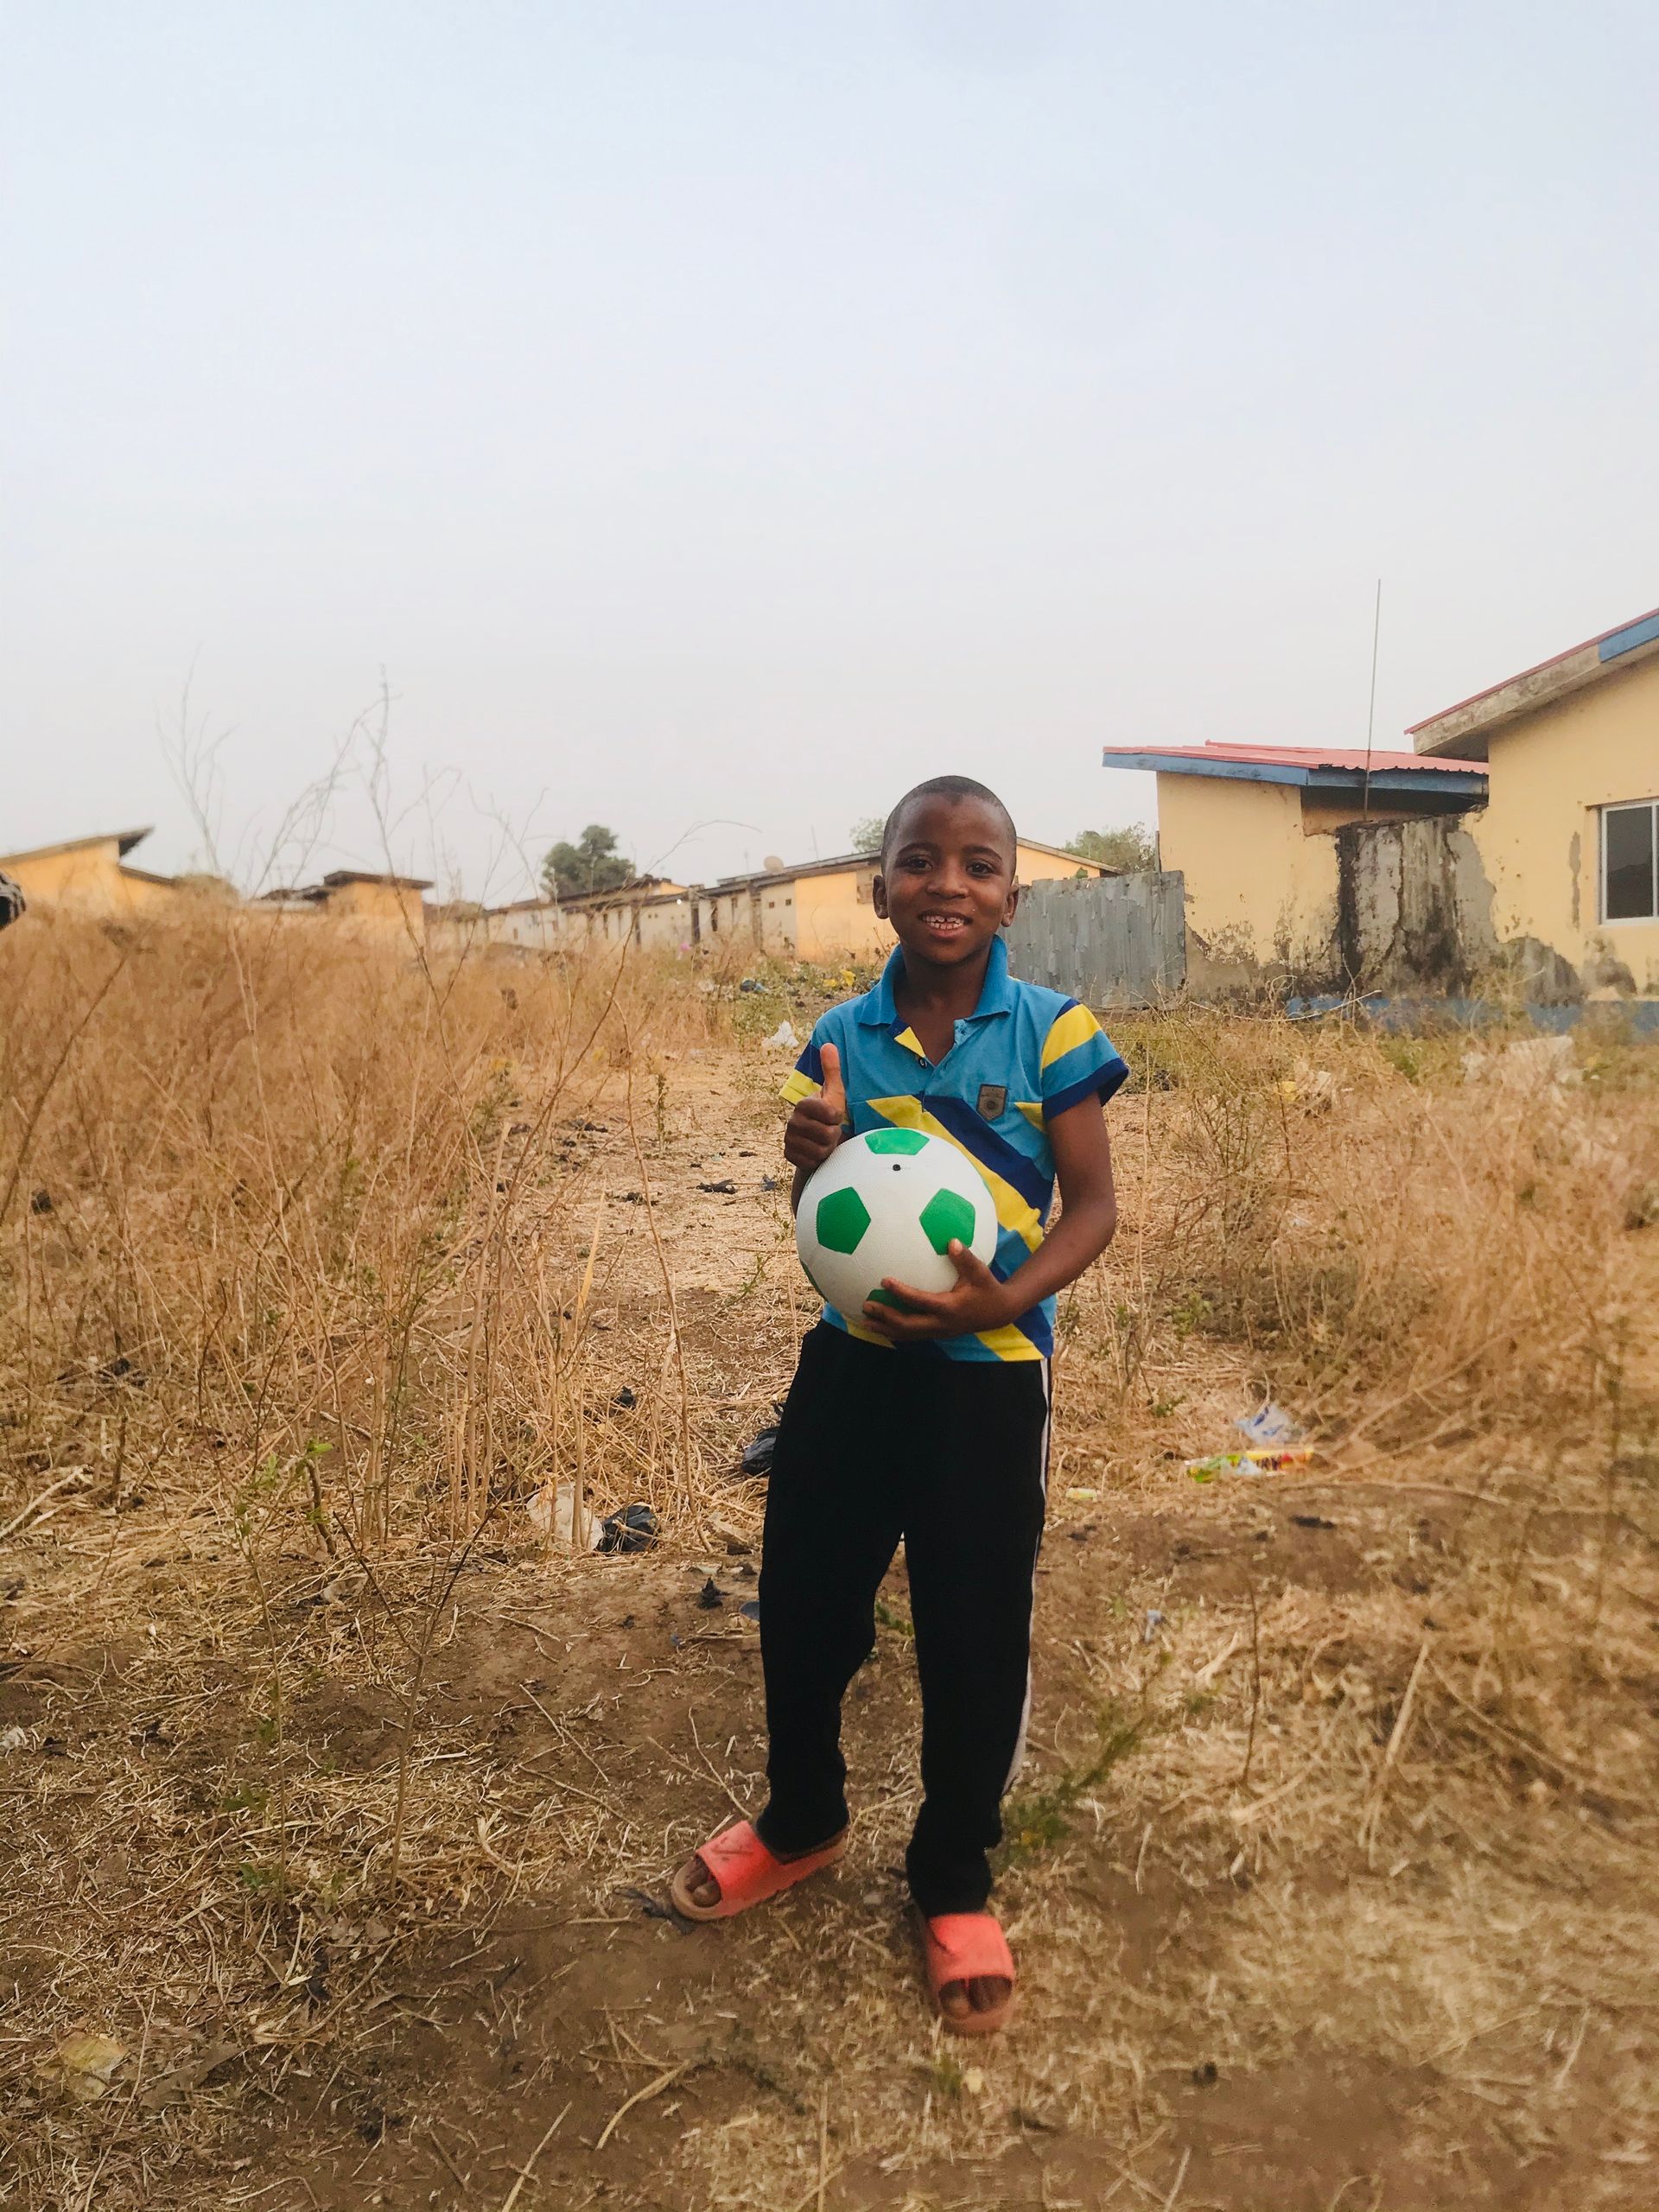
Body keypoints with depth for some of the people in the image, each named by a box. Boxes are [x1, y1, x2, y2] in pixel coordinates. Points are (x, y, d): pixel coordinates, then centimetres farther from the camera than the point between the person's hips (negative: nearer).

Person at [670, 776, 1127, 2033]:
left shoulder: (1051, 1035, -8)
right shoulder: (841, 1042, 0)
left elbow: (1094, 1206, -6)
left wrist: (1008, 1298, -22)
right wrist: (811, 1162, -16)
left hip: (987, 1373, -3)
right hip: (851, 1358, 3)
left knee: (974, 1637, 8)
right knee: (802, 1603, 14)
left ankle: (954, 1884, 32)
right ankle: (802, 1822, 42)